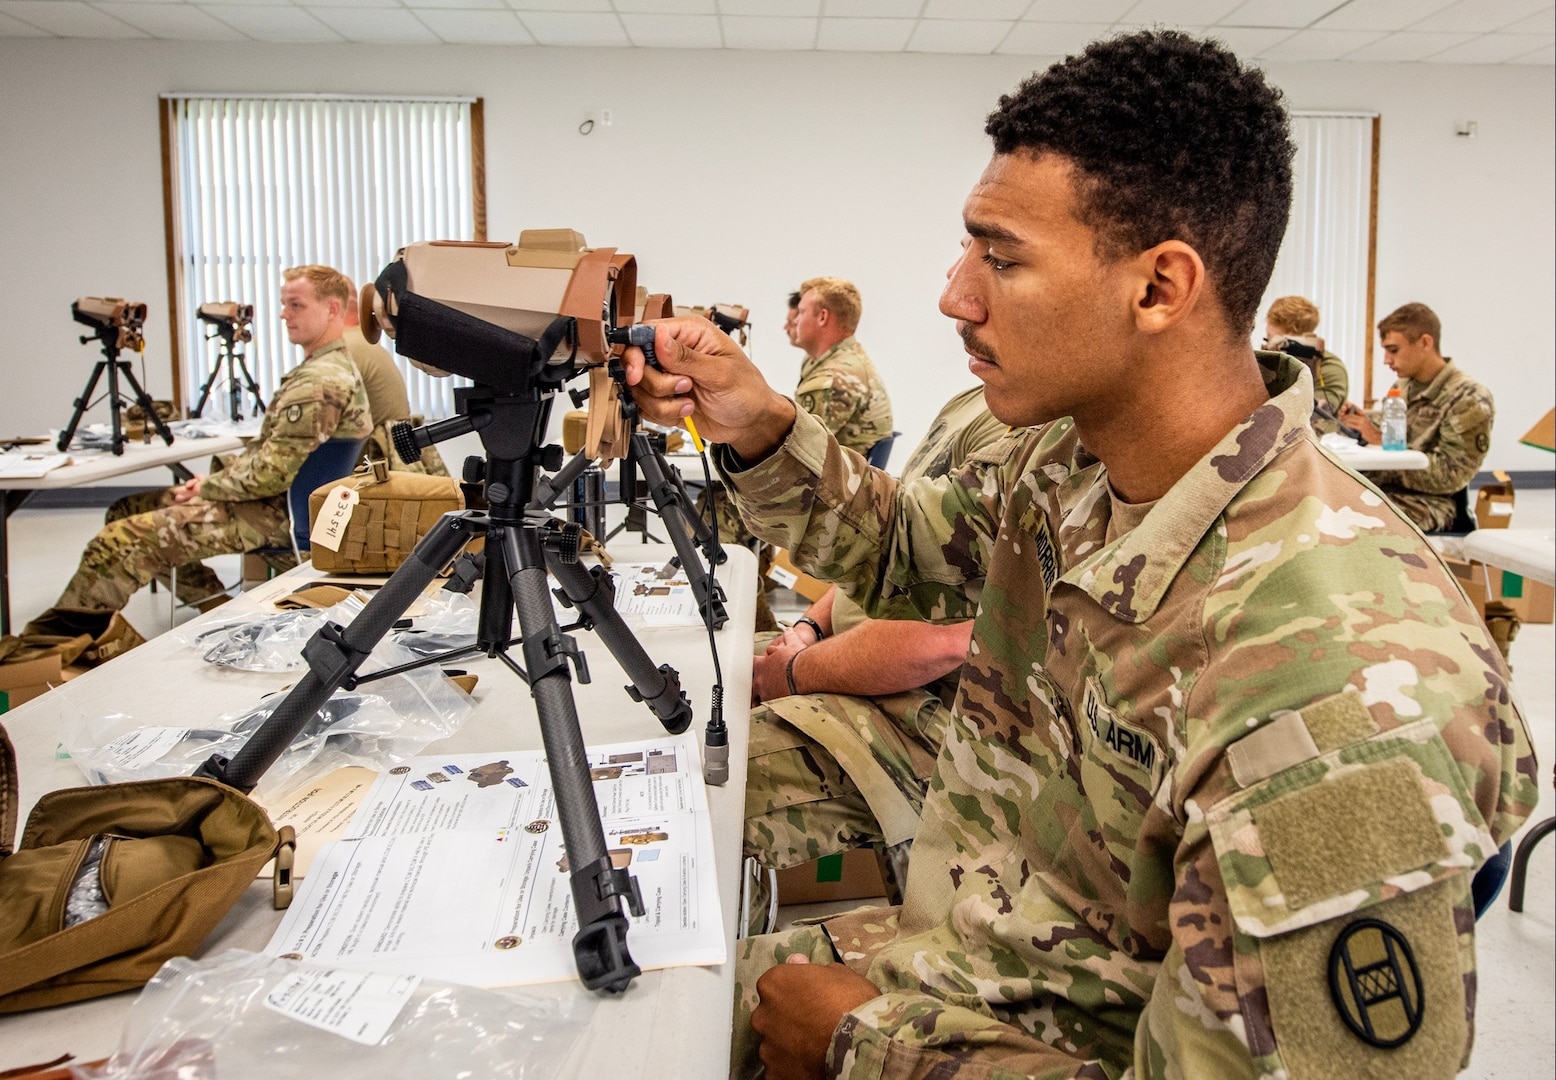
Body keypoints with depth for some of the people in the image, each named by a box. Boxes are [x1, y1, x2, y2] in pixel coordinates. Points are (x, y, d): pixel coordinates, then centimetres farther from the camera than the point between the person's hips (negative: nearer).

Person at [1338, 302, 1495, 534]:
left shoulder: (1469, 400, -8)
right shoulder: (1405, 385, 12)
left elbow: (1449, 475, -15)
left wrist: (1382, 441, -18)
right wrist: (1361, 419, -1)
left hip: (1427, 500, -7)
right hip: (1378, 487, 7)